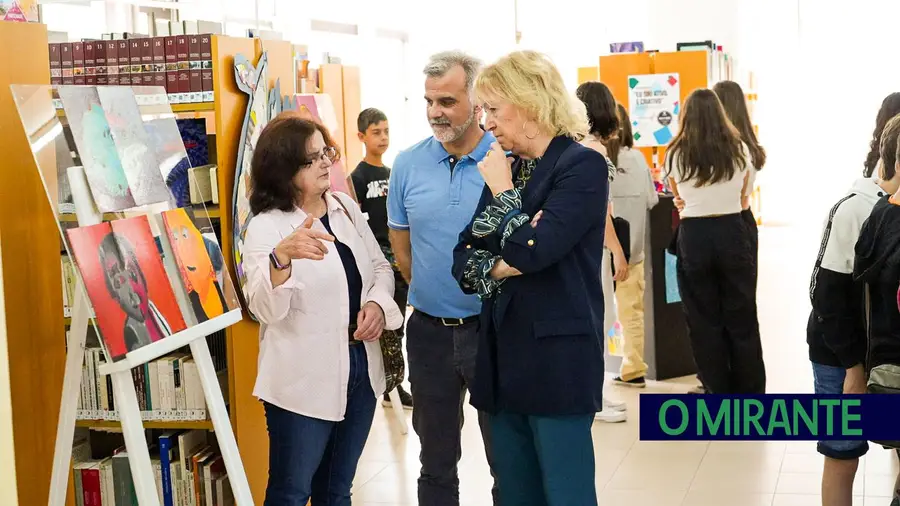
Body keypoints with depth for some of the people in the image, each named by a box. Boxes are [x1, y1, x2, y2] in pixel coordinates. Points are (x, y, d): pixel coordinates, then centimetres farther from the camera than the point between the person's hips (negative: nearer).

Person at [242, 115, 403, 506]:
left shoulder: (345, 206, 7)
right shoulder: (266, 227, -14)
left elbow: (380, 267, 13)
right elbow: (265, 309, -27)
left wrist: (377, 303, -9)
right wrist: (282, 257, -46)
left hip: (361, 368, 6)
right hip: (305, 382, -6)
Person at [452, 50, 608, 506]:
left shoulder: (582, 166, -10)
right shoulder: (505, 167, 12)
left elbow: (531, 249, -20)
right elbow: (464, 257, 10)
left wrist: (502, 190, -6)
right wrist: (500, 267, -10)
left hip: (556, 359, -7)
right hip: (502, 356, 8)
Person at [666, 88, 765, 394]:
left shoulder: (676, 155, -2)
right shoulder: (738, 150, 1)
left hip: (694, 235, -1)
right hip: (733, 232, 1)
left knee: (704, 320, 8)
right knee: (742, 319, 10)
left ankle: (719, 392, 13)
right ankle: (750, 396, 16)